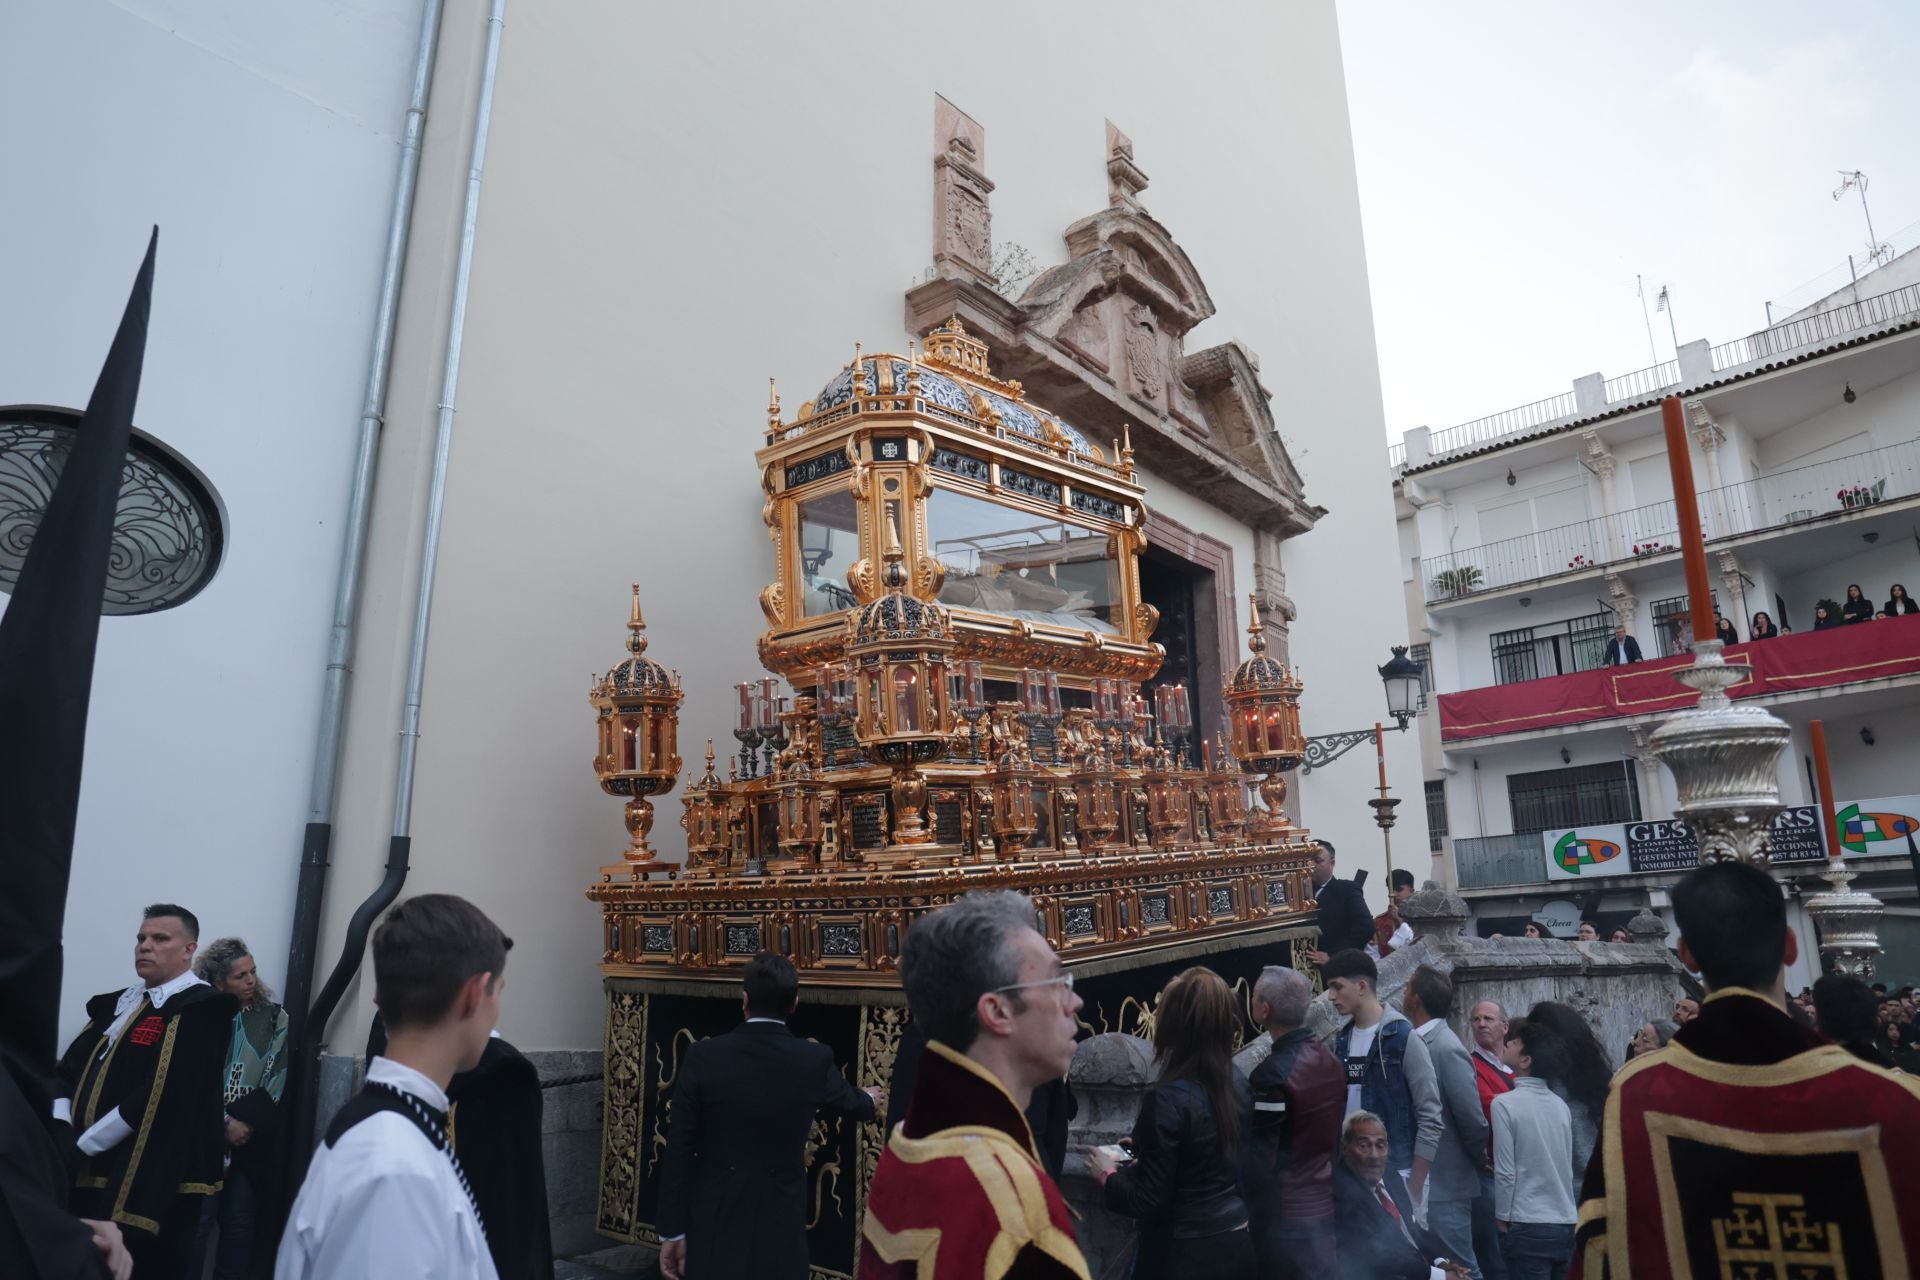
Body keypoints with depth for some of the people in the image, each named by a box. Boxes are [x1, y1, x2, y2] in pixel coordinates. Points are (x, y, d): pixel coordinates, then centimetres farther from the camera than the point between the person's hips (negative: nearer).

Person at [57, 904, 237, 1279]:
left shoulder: (200, 1011, -12)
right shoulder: (117, 1004, 16)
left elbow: (161, 1096, -20)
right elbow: (69, 1071, 10)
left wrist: (81, 1146, -13)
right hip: (89, 1175, 8)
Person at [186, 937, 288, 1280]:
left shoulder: (273, 1018, 4)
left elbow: (276, 1079, 2)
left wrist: (249, 1122, -8)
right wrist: (225, 1123, -10)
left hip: (252, 1139, 2)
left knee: (240, 1221, 7)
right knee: (199, 1220, -3)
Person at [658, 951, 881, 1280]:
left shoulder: (704, 1057, -10)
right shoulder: (815, 1061, -7)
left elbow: (679, 1151, -7)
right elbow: (849, 1102, 15)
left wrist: (672, 1230, 3)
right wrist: (870, 1098, 38)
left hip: (713, 1226, 0)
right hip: (780, 1223, 0)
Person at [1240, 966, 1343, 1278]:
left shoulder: (1273, 1073, -23)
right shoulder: (1331, 1062, 3)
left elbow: (1256, 1163, -19)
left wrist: (1251, 1219, -8)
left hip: (1283, 1217, -8)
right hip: (1323, 1207, 8)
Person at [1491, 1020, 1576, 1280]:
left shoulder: (1504, 1103, -14)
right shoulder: (1560, 1104, 5)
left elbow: (1505, 1171, -13)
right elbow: (1568, 1166, 12)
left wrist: (1503, 1217, -1)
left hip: (1528, 1225, -6)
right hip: (1566, 1223, 6)